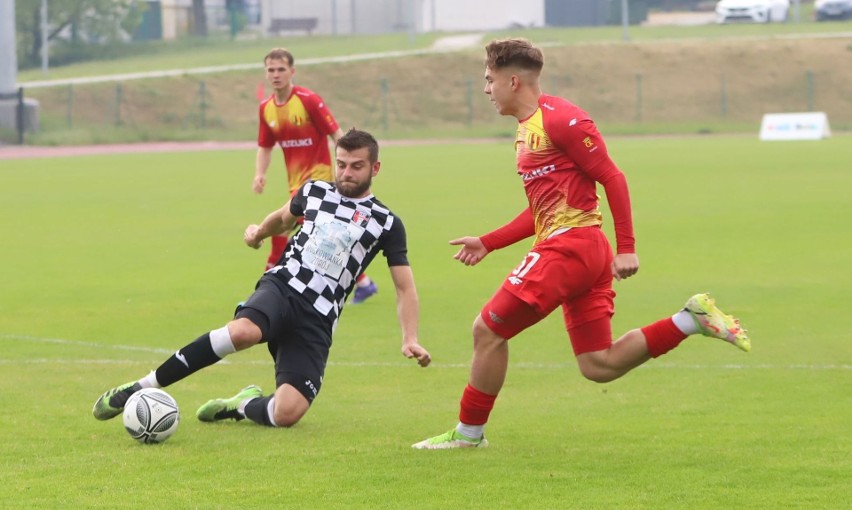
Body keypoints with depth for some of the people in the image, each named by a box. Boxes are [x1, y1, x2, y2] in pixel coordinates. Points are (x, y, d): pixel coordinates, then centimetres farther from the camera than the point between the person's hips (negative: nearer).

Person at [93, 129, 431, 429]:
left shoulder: (386, 224, 7)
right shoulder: (314, 192, 14)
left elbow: (404, 287, 7)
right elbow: (284, 217, 39)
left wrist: (410, 338, -3)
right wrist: (259, 232, 30)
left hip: (318, 319, 0)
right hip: (282, 285, 1)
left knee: (287, 414, -22)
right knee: (244, 331, -38)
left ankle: (245, 405, 15)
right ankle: (142, 387, -32)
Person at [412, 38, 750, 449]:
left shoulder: (559, 119, -11)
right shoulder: (527, 128, 20)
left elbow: (612, 178, -14)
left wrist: (626, 248, -19)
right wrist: (487, 243, 21)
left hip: (570, 245, -10)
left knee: (488, 329, -5)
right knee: (599, 365, 6)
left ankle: (469, 432, 5)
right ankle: (692, 319, 6)